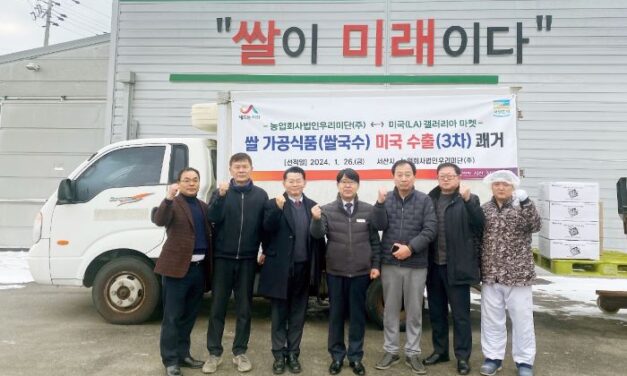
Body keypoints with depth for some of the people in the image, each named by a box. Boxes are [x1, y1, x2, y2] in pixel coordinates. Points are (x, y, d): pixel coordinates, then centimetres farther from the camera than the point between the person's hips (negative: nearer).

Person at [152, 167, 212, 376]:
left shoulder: (203, 206, 14)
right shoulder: (172, 204, -5)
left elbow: (209, 232, 13)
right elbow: (159, 220, -24)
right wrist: (168, 198, -39)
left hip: (199, 267, 6)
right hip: (177, 267, -6)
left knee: (189, 315, 16)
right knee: (172, 317, 3)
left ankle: (183, 354, 29)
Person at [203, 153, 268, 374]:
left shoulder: (260, 195, 3)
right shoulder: (221, 191, 2)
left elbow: (265, 225, 5)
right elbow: (213, 218, -13)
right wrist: (221, 196, -25)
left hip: (247, 259, 1)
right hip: (222, 258, 0)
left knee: (244, 308, 9)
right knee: (218, 307, 5)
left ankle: (240, 352, 20)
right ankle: (214, 353, 16)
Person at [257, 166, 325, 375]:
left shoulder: (313, 206, 7)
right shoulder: (273, 204, -2)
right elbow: (267, 229, -16)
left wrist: (318, 262, 1)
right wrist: (278, 208, -29)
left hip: (303, 268, 3)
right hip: (280, 267, -2)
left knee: (298, 314, 12)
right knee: (279, 314, 9)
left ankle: (293, 354, 23)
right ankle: (279, 355, 19)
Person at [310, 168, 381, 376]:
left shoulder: (368, 210, 1)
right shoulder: (327, 210, 0)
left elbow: (374, 240, 5)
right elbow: (318, 234, -11)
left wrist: (376, 265, 1)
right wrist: (316, 219, -30)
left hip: (361, 272, 0)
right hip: (335, 271, 0)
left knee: (357, 314, 9)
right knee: (336, 313, 10)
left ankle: (355, 356, 23)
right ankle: (337, 355, 24)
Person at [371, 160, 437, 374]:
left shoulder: (424, 200, -1)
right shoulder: (386, 199, 3)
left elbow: (430, 229, -8)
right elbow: (379, 225, -6)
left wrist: (411, 247, -17)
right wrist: (380, 203, -20)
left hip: (416, 264, -1)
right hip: (390, 263, 1)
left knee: (414, 310, 9)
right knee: (390, 309, 11)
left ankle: (412, 353, 22)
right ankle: (390, 351, 24)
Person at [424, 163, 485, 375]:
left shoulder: (469, 200, -1)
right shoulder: (430, 199, 9)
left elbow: (480, 225, -16)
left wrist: (468, 200, -26)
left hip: (457, 267, -4)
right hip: (434, 266, 4)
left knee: (460, 313, 5)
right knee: (436, 311, 15)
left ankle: (462, 357, 17)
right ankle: (440, 350, 30)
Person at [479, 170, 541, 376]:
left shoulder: (521, 207, 1)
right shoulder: (484, 210, 7)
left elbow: (535, 226, -16)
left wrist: (526, 202, -28)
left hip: (518, 274, -2)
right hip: (490, 275, 2)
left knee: (522, 318, 5)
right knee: (491, 318, 10)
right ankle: (493, 357, 23)